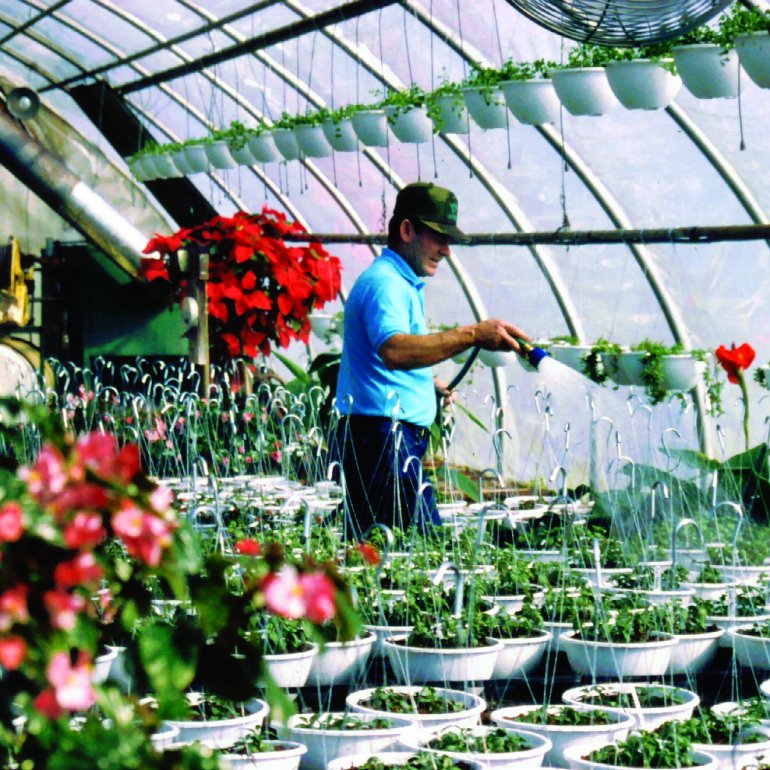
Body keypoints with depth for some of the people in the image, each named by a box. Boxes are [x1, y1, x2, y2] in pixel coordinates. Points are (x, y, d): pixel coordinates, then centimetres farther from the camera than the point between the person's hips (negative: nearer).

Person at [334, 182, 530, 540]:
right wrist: (472, 336, -35)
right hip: (382, 437, -11)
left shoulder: (402, 283, 23)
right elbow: (394, 351, -33)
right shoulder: (384, 282, -12)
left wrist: (429, 386, 21)